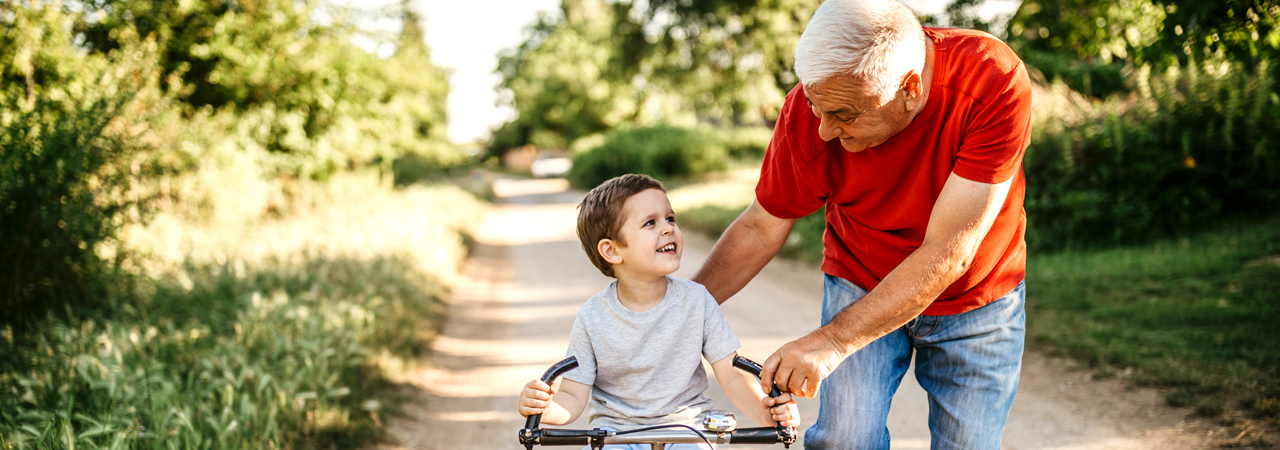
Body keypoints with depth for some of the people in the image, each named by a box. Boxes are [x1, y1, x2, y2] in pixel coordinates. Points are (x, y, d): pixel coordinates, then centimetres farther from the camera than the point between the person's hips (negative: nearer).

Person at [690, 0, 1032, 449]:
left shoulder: (996, 83, -33)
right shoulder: (809, 111, -25)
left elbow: (946, 255, -33)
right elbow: (761, 230, -9)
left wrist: (832, 340, -37)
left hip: (978, 298, 0)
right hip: (861, 287, 1)